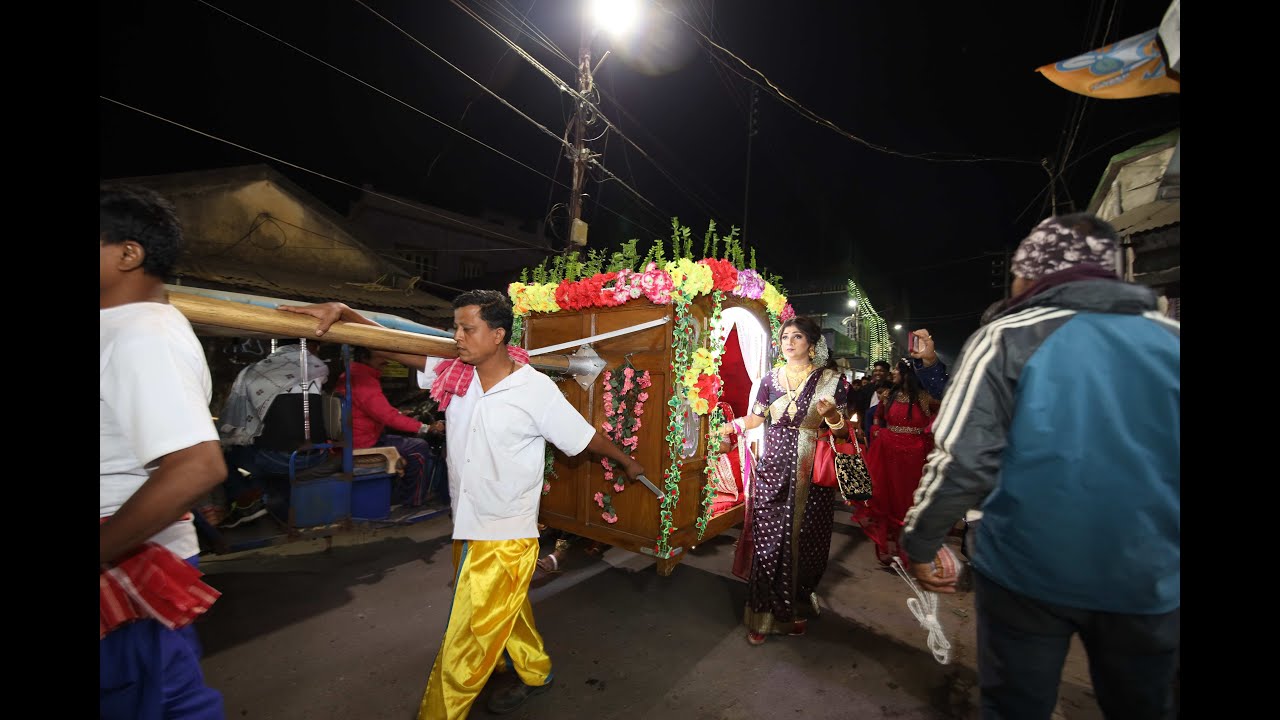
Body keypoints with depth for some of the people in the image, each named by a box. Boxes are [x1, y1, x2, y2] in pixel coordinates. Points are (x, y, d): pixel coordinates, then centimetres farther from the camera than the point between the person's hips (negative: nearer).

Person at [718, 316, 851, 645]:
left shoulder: (831, 380, 0)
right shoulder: (771, 379, 6)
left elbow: (842, 430, 1)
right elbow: (756, 418, 11)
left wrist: (831, 415, -20)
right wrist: (729, 427, -4)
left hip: (811, 475, -1)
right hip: (773, 470, 1)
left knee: (804, 539, 7)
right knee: (769, 539, 1)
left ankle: (795, 606, 31)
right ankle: (765, 614, 17)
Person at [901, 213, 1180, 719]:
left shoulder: (1007, 338, -11)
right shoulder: (1170, 339, 2)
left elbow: (963, 459, -19)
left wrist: (918, 543, -7)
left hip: (1027, 568, -4)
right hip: (1147, 579, 5)